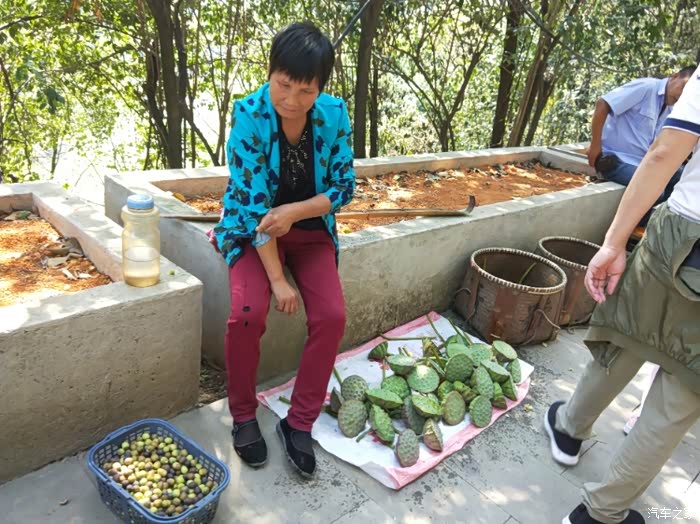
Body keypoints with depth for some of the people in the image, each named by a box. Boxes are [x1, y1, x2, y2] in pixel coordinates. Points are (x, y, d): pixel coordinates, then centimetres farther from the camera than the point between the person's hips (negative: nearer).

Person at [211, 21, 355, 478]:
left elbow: (344, 187, -7)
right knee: (248, 313, -25)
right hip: (252, 230, -2)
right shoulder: (248, 114, -20)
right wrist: (277, 278, -24)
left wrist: (295, 211, -26)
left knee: (332, 316, -17)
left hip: (311, 229, 3)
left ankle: (300, 423, 1)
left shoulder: (335, 114, -12)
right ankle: (244, 417, 1)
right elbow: (253, 202, -23)